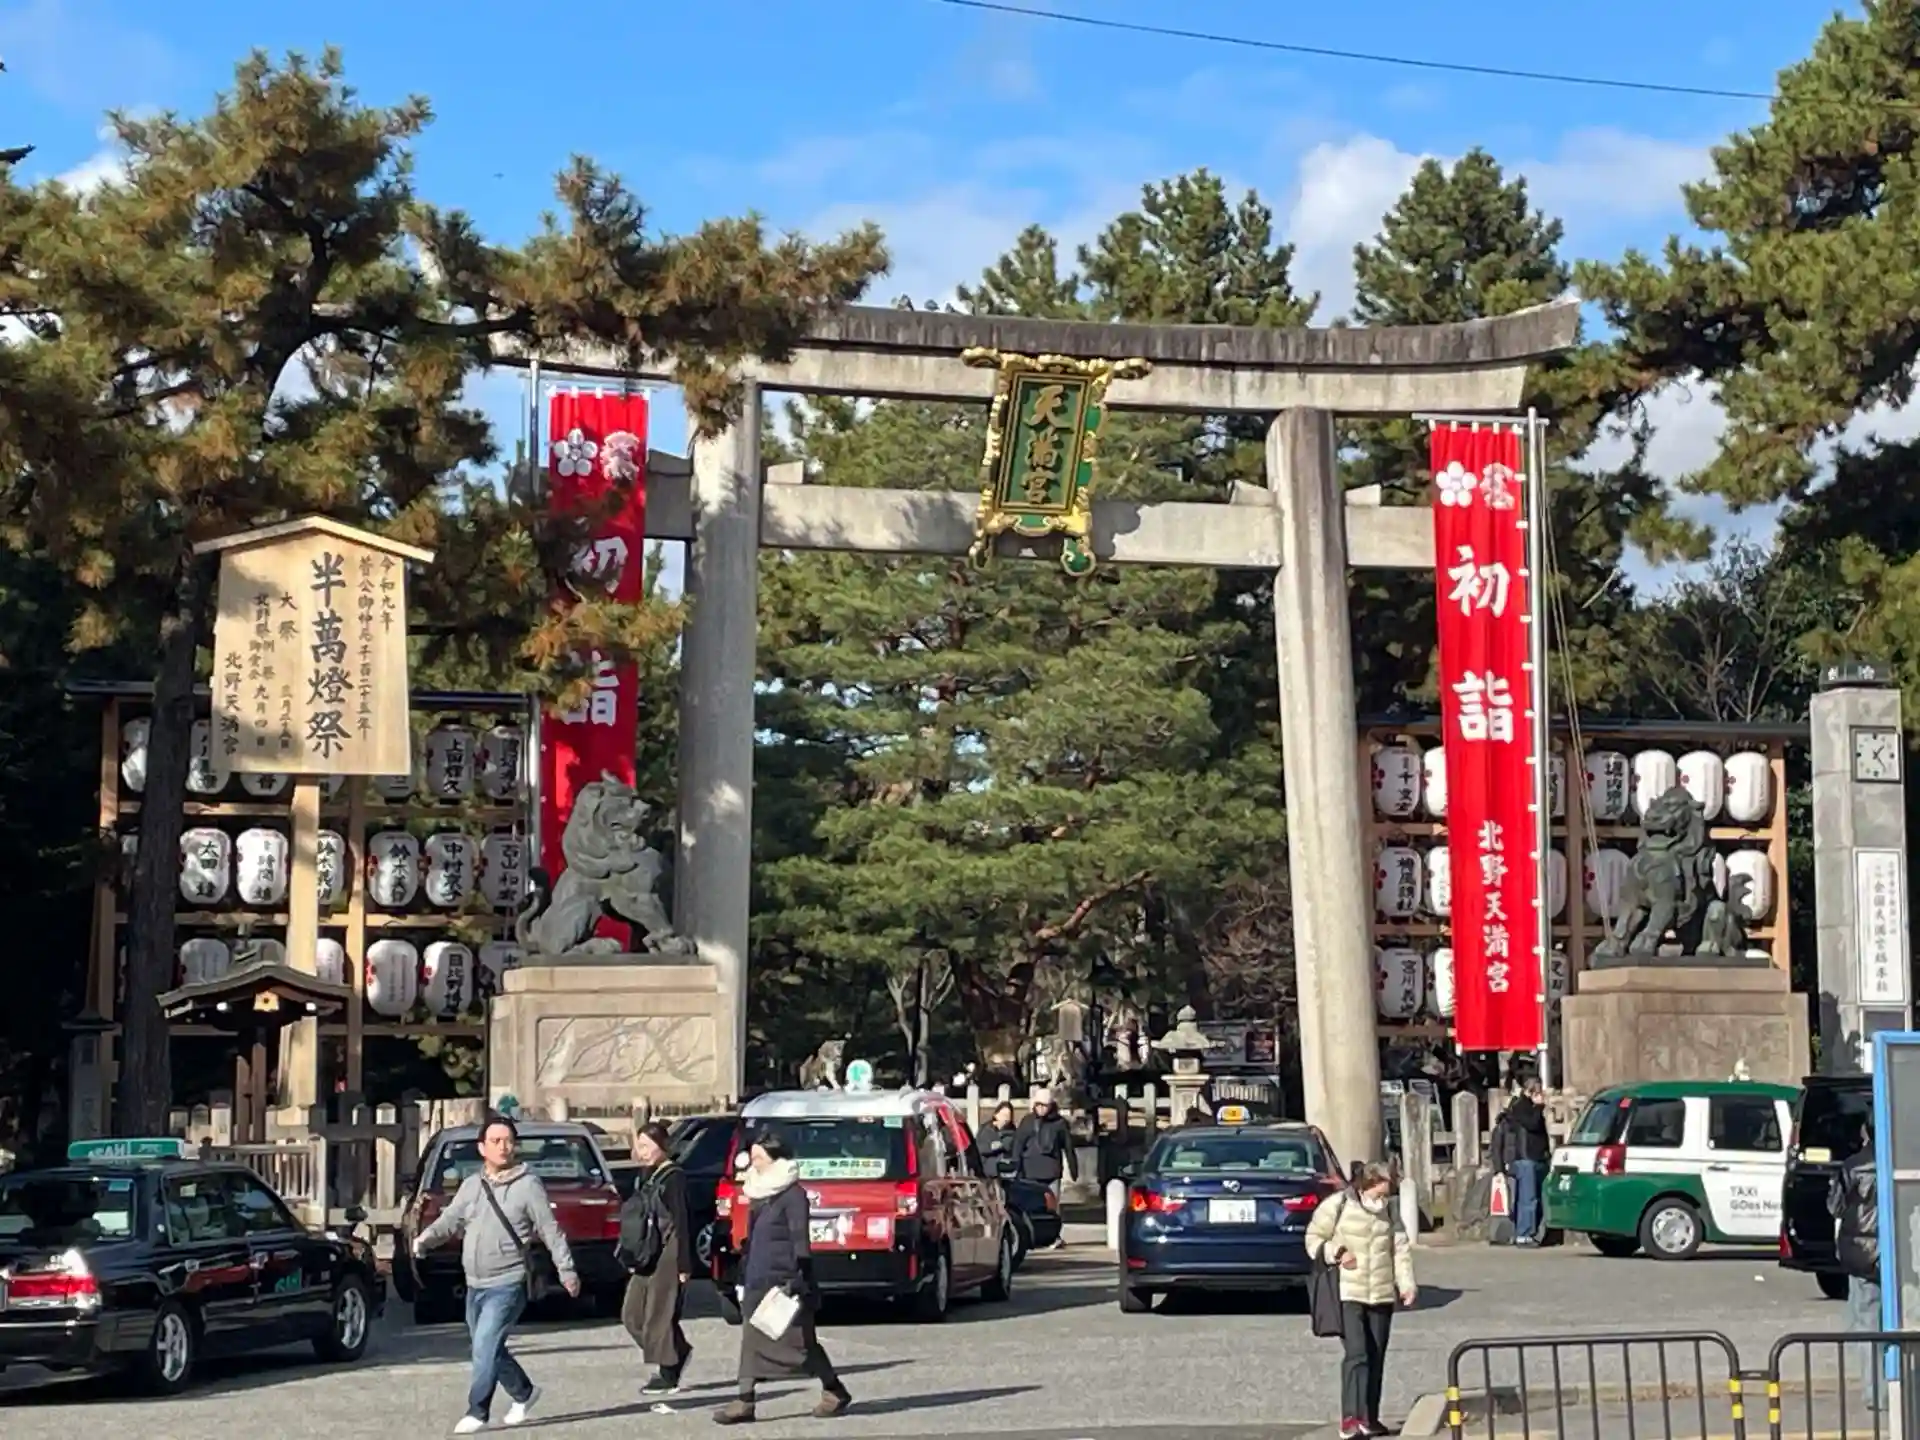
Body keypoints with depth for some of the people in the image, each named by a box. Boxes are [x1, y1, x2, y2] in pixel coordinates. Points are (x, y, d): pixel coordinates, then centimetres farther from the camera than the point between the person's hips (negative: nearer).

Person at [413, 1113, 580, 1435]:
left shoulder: (527, 1185, -6)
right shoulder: (471, 1185, 9)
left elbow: (551, 1231, -5)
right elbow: (450, 1221, 6)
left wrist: (566, 1269, -6)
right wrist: (424, 1239, -13)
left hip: (508, 1285, -6)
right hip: (475, 1286, 6)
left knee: (485, 1346, -15)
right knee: (490, 1349, 16)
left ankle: (476, 1412, -8)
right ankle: (523, 1393, 36)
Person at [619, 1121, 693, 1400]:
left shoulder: (673, 1178, -11)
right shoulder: (645, 1176, 15)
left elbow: (681, 1223, -15)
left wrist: (683, 1265, -18)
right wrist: (632, 1256, 19)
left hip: (666, 1256, -9)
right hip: (646, 1257, 9)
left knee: (660, 1315, -5)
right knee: (632, 1314, 9)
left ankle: (668, 1376, 4)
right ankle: (677, 1351, 22)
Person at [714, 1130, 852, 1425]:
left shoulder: (793, 1195, -11)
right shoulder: (759, 1193, 14)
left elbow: (799, 1240, -16)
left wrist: (798, 1278, -22)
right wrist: (744, 1276, 21)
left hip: (783, 1279, -8)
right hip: (759, 1281, 8)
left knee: (801, 1340, 1)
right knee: (753, 1340, 1)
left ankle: (835, 1392, 16)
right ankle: (745, 1402, -2)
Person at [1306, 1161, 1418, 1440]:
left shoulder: (1389, 1210, 10)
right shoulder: (1337, 1206, -6)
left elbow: (1400, 1249, 9)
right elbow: (1313, 1239, 0)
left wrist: (1406, 1284, -3)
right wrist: (1336, 1253, -18)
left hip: (1382, 1295, 6)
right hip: (1348, 1294, -6)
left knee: (1376, 1358, 9)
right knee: (1356, 1354, -17)